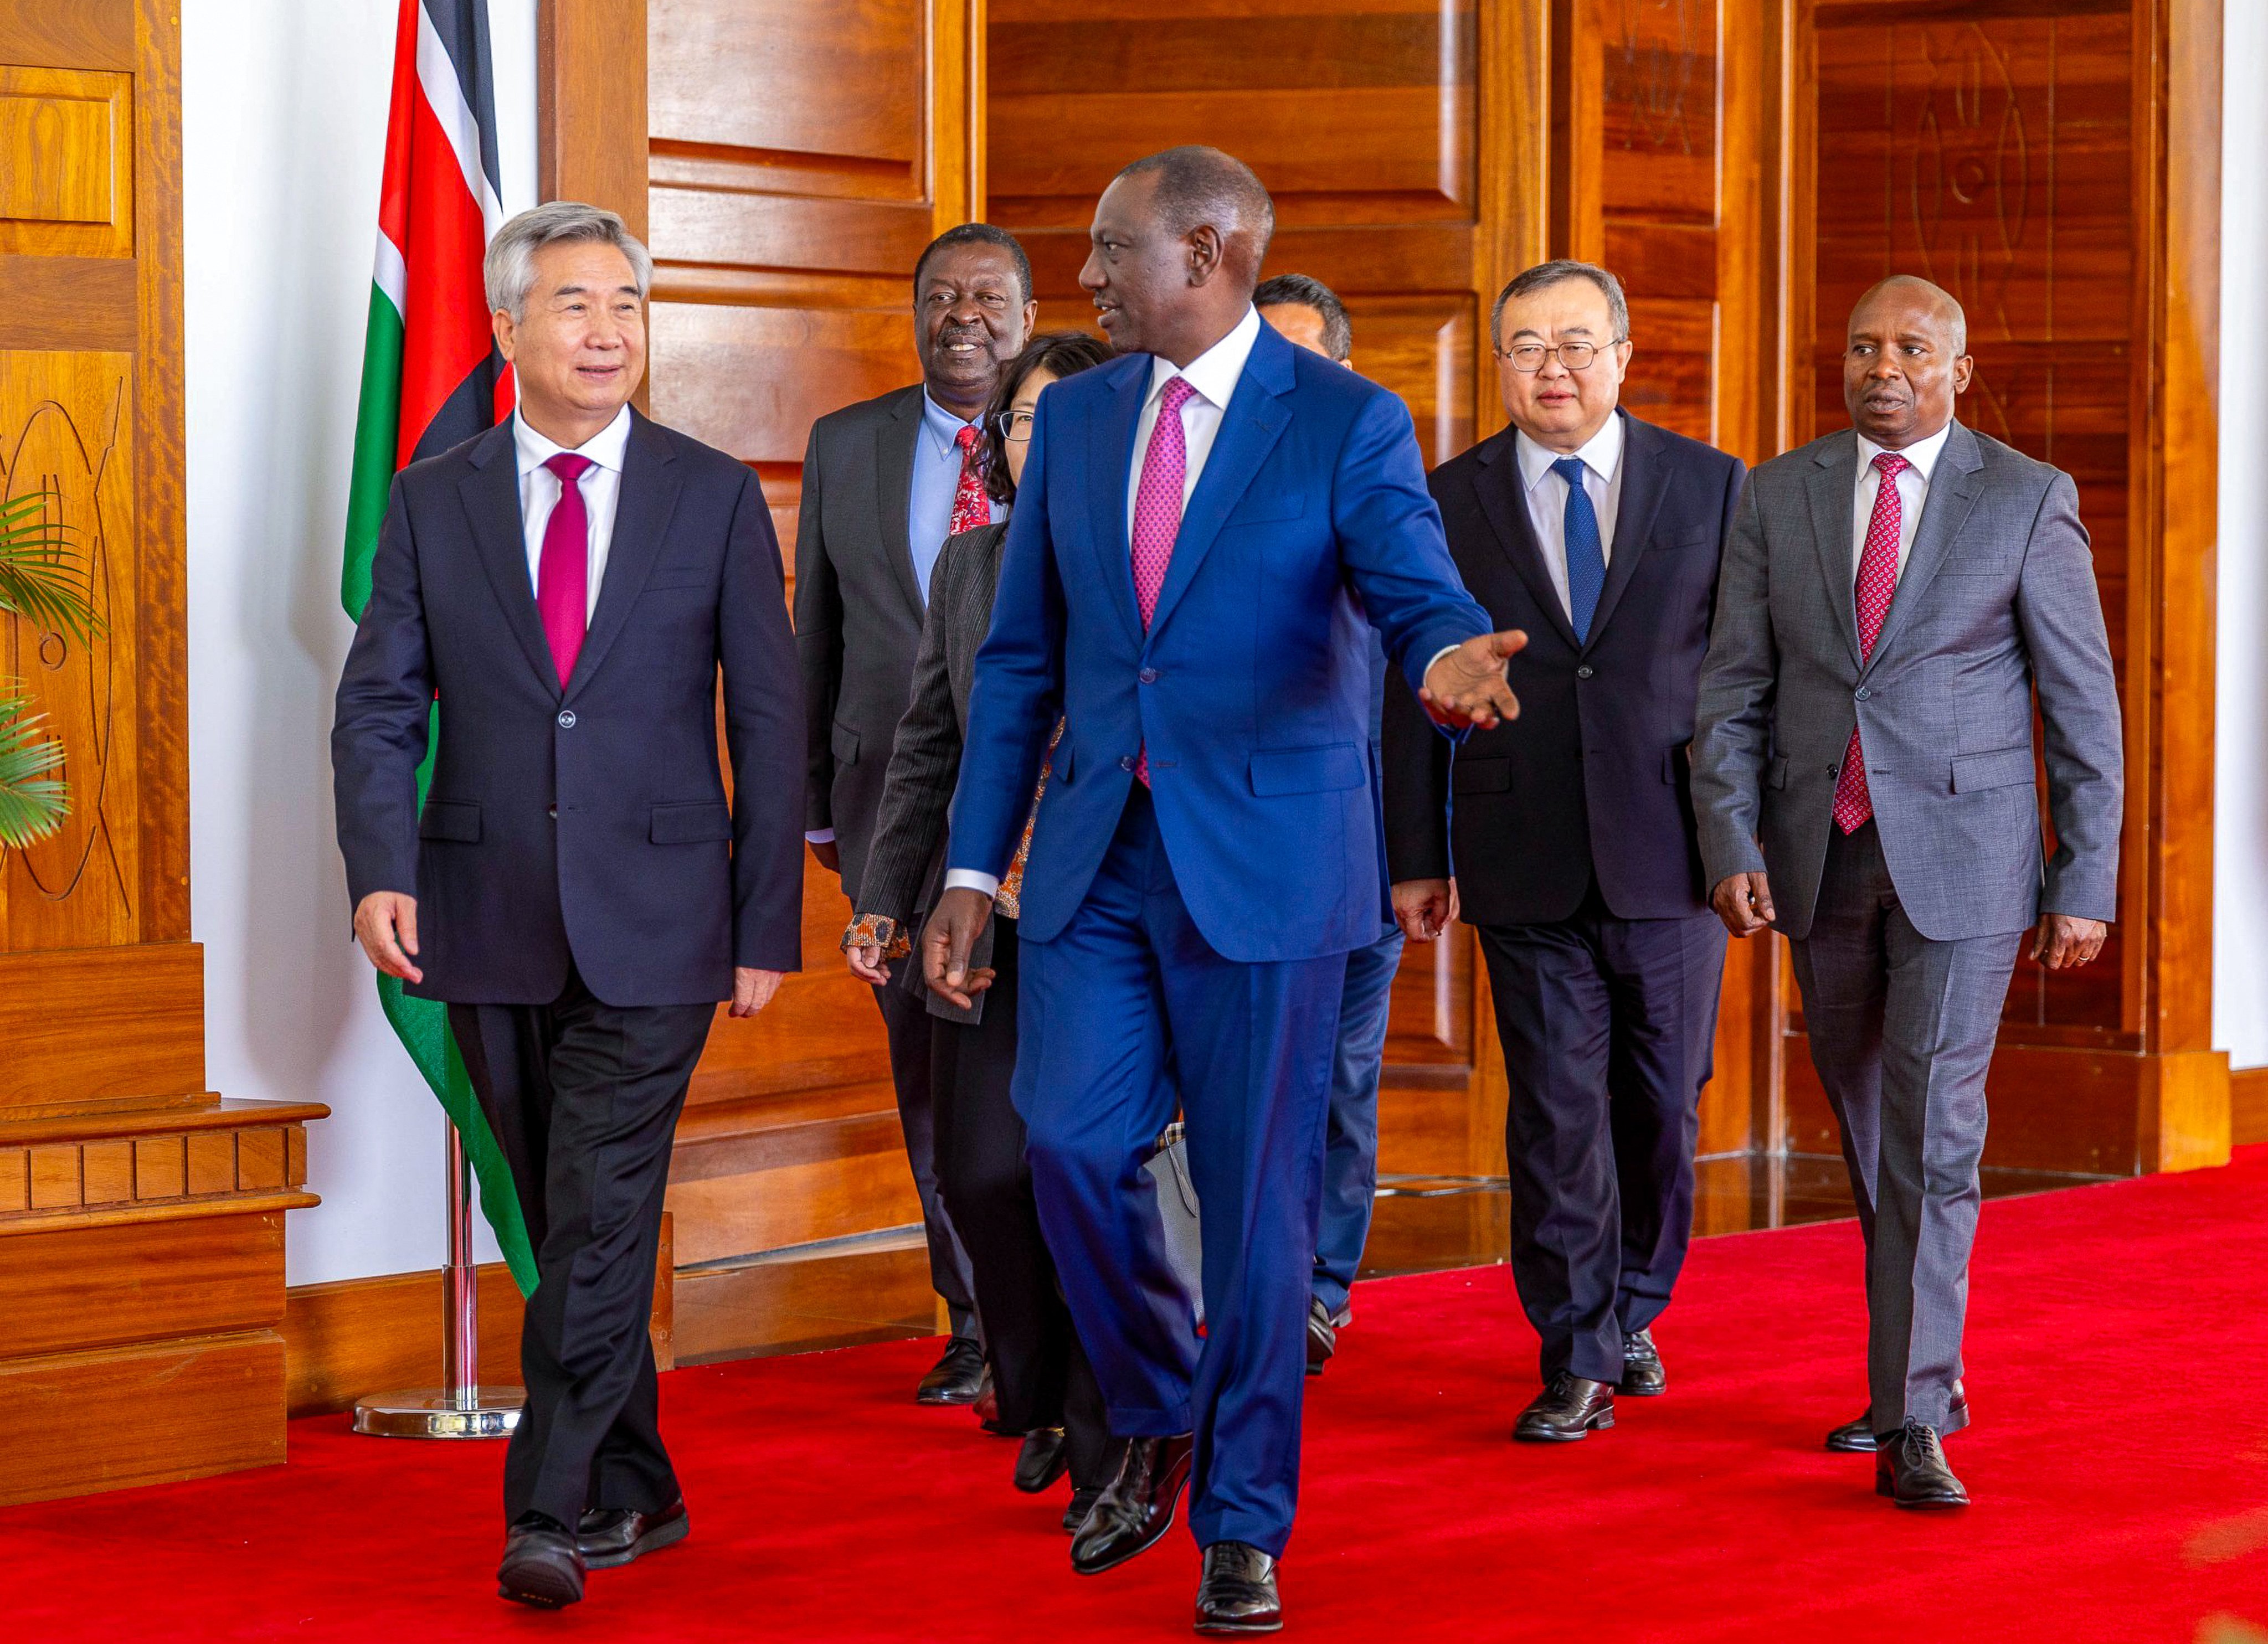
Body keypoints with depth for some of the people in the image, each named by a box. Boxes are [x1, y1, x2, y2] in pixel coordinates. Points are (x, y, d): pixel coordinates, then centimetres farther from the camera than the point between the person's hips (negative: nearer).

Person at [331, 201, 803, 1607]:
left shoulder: (715, 499, 3)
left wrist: (768, 925, 0)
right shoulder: (434, 501, 6)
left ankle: (553, 1514, -9)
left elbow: (770, 724, 4)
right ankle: (637, 1491, 21)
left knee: (603, 1219, -10)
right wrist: (382, 871, -12)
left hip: (652, 919, -2)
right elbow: (380, 704, 4)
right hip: (489, 924, 2)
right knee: (561, 1222, 9)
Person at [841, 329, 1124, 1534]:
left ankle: (1110, 1447, 10)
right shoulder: (966, 566, 12)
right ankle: (1040, 1401, 23)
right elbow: (926, 748, 16)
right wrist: (887, 898, 10)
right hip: (988, 922, 4)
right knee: (981, 1172, -1)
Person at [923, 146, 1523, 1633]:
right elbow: (1023, 659, 12)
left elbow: (1421, 594, -17)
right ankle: (1159, 1420, 21)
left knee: (1257, 1194, 1)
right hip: (1096, 855, 4)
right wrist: (975, 868, 8)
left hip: (1263, 864, -4)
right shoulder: (1077, 419, 10)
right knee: (1074, 1143, -6)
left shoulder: (1347, 424, -5)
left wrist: (1449, 659, -42)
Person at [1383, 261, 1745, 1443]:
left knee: (1660, 1104, 9)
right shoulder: (1449, 503, 4)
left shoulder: (1710, 488, 3)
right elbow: (1416, 688, 6)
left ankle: (1633, 1313, 31)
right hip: (1525, 866, -1)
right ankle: (1578, 1360, 5)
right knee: (1556, 1111, -2)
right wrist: (1416, 858, 3)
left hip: (1670, 853, 1)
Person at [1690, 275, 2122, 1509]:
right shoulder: (1777, 497, 4)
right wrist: (1730, 848, -9)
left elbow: (2083, 704, -2)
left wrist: (2086, 886, -5)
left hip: (1963, 857, -4)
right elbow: (1733, 691, 3)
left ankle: (1911, 1430, -12)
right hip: (1822, 856, 4)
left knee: (1931, 1133, -12)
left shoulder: (2028, 502, -4)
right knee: (1868, 1133, 14)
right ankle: (1924, 1374, 29)